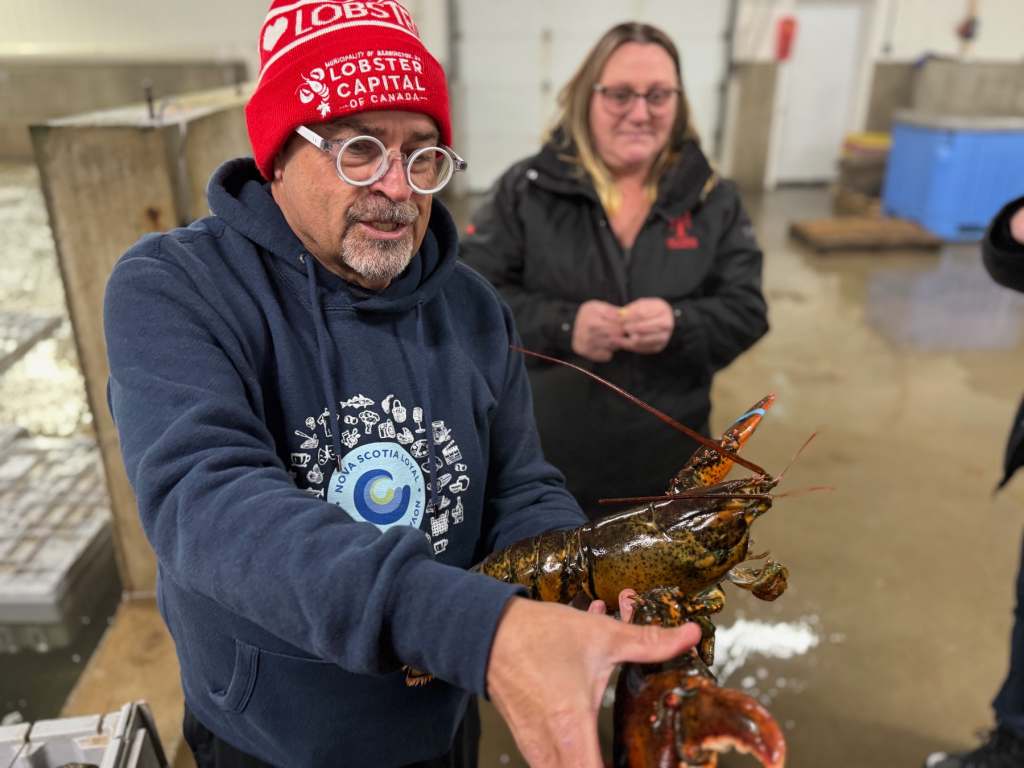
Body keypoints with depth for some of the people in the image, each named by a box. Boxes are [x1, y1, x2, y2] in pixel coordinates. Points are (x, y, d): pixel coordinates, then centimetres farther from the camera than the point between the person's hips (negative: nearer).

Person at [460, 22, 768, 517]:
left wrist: (680, 324, -24)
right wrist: (562, 324, -25)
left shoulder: (712, 198, -2)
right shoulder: (527, 188, -8)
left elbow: (747, 310, -3)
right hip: (545, 452, -1)